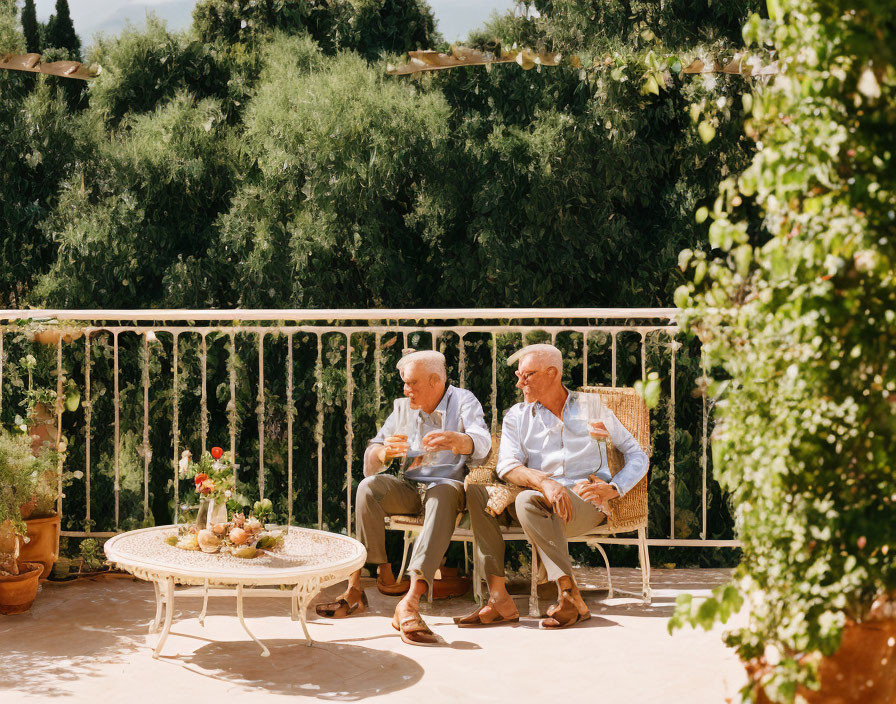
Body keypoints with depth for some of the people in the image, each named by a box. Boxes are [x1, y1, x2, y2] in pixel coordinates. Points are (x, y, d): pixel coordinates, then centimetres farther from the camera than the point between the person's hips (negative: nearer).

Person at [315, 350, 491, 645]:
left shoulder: (462, 402, 1)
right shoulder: (403, 408, 14)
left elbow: (482, 443, -20)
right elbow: (369, 465, 8)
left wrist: (455, 440, -43)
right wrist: (384, 452, -17)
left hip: (449, 484, -4)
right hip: (410, 488, 4)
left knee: (441, 496, -38)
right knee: (369, 486, -24)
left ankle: (411, 600, -52)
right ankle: (383, 574, -24)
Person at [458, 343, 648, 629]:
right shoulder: (517, 416, 18)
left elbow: (637, 455, 15)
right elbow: (507, 465, -1)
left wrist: (611, 489, -4)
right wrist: (543, 482, -22)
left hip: (587, 505, -3)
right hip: (542, 504, 3)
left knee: (529, 500, -35)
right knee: (475, 489, -23)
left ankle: (569, 595, -30)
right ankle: (498, 597, -30)